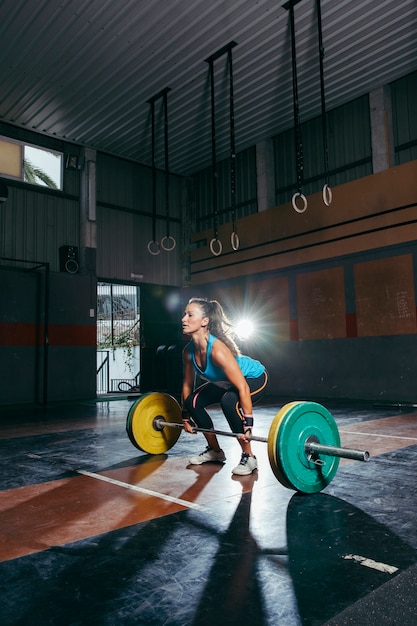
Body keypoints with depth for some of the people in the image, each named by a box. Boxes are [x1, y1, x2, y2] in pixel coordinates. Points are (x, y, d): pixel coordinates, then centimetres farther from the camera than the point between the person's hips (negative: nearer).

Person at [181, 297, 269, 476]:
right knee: (193, 401, -3)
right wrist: (185, 416, 7)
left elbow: (242, 388, -37)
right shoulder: (188, 351, -15)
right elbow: (187, 383, 0)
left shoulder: (217, 349, -38)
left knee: (229, 401, -35)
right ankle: (215, 451, 16)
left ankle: (249, 458, -15)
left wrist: (248, 424, -35)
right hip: (226, 381, 8)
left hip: (255, 377, -8)